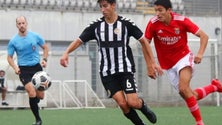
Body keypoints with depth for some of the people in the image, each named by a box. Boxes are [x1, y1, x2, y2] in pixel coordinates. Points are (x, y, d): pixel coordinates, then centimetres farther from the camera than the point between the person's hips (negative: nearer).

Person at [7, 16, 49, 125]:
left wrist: (44, 59, -3)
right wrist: (15, 67, -15)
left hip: (37, 67, 2)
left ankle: (33, 103, 38)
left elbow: (45, 47, 13)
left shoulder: (35, 36, -1)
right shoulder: (13, 41, -4)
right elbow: (10, 57, 3)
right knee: (32, 94, -19)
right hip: (24, 70, -2)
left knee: (40, 96, 0)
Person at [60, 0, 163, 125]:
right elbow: (79, 41, 2)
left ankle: (144, 108, 22)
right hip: (107, 72, 2)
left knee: (132, 102, -13)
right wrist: (66, 53, -16)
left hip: (125, 69, -2)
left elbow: (143, 40, 2)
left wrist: (153, 62, 2)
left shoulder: (126, 23, -6)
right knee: (122, 103, -13)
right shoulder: (96, 26, 0)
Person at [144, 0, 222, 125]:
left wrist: (200, 54, -26)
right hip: (169, 66, 3)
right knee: (192, 96, 2)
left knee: (183, 89, -28)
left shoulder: (182, 21, -16)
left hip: (184, 57, -3)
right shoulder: (153, 24, -13)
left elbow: (204, 36, -11)